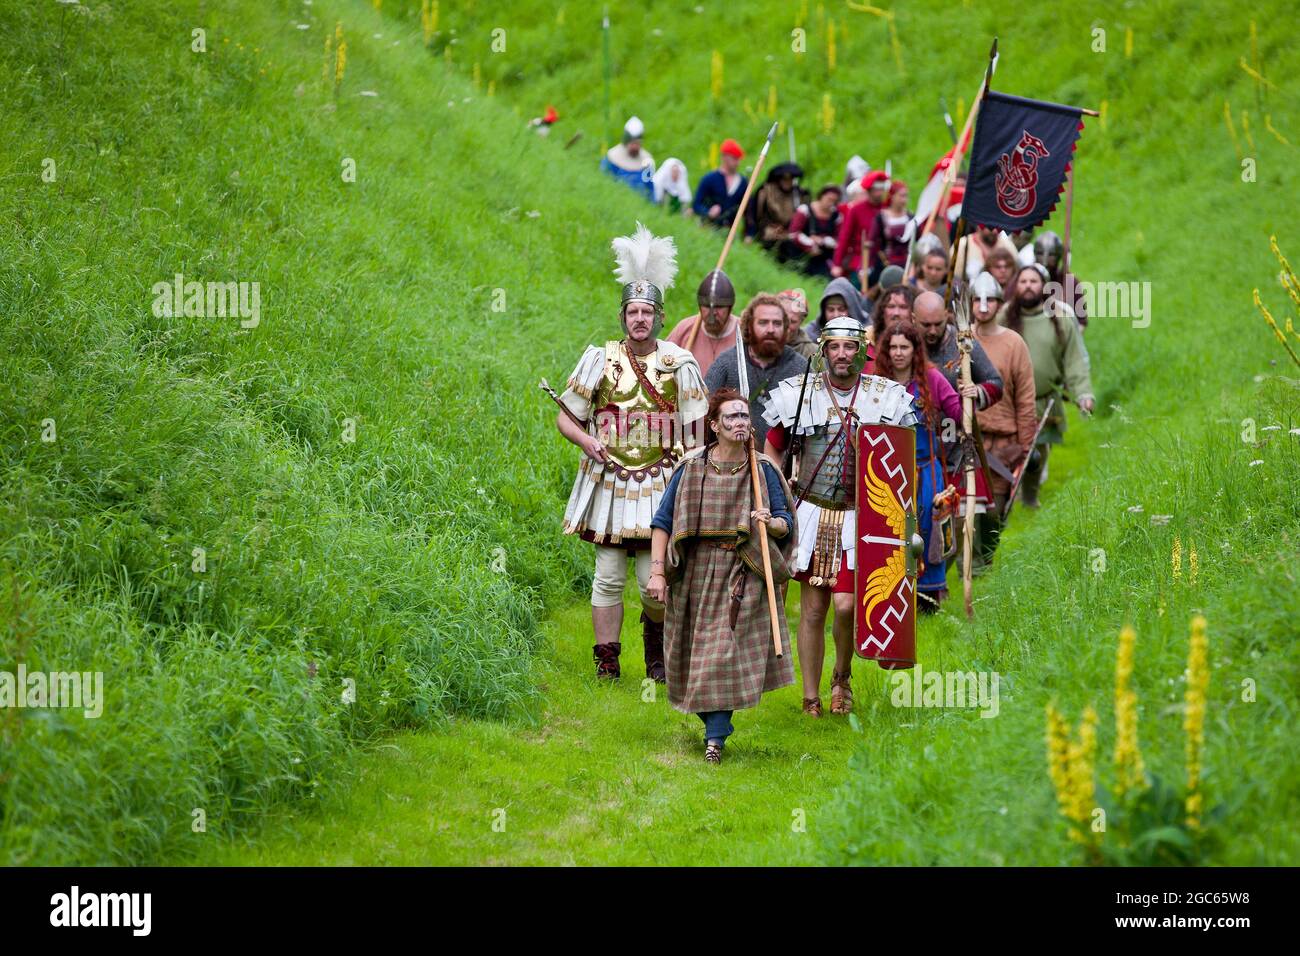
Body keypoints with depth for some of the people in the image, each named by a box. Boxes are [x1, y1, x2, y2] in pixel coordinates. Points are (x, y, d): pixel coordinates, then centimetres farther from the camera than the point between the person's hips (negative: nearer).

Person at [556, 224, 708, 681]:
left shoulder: (679, 363, 2)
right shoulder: (600, 359, 4)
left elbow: (696, 432, 5)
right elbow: (566, 417, 9)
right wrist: (588, 442, -11)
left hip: (660, 486, -1)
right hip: (608, 482, 1)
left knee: (655, 581, -2)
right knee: (608, 576, 0)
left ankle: (657, 640, 26)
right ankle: (606, 657, 9)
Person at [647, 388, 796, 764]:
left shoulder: (762, 471, 1)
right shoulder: (691, 469, 0)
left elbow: (786, 525, 3)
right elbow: (663, 522, 1)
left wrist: (771, 522, -21)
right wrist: (657, 572, -6)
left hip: (742, 577, -1)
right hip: (696, 573, 1)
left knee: (726, 652, -10)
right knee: (696, 653, 7)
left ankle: (715, 736, -8)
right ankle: (715, 723, 29)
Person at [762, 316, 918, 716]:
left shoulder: (887, 396, 3)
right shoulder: (798, 393, 1)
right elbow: (771, 453, 9)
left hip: (861, 518, 0)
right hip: (811, 514, 1)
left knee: (846, 604, -12)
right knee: (813, 609, 1)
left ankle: (842, 676, 15)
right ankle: (811, 699, 11)